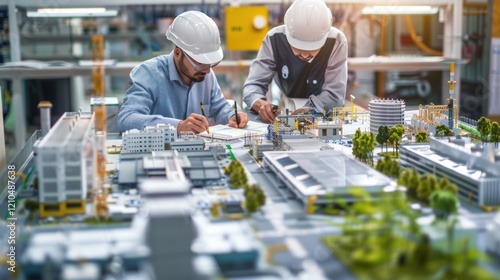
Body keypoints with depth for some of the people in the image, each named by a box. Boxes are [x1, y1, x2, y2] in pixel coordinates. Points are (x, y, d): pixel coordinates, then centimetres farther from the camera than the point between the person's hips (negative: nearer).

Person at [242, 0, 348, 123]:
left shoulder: (336, 41, -21)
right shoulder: (275, 38, -18)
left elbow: (335, 94, -22)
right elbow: (254, 84, -18)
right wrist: (260, 104, -40)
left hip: (325, 118, -1)